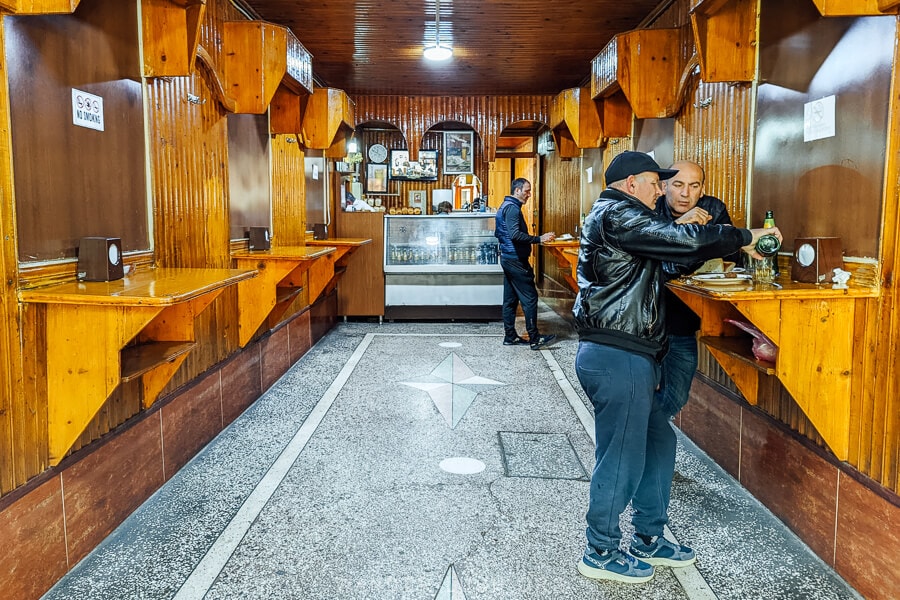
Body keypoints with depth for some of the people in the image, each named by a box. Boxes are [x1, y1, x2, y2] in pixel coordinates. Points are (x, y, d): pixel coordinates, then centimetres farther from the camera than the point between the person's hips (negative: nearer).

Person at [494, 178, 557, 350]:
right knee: (530, 298, -7)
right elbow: (515, 234, -28)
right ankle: (534, 339, -4)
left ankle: (510, 336, 16)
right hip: (516, 260, -11)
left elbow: (497, 233, 24)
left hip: (507, 258, 11)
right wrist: (539, 239, -29)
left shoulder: (505, 206, 16)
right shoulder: (512, 208, -16)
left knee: (510, 299, 12)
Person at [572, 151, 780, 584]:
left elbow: (663, 245, 28)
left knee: (658, 441, 18)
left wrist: (684, 231, 13)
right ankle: (600, 555, 15)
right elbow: (684, 242, -19)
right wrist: (744, 238, -7)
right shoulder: (619, 215, -12)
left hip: (626, 357, 11)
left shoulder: (609, 216, 21)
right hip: (617, 358, -11)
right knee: (621, 458, 0)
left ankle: (648, 541, 31)